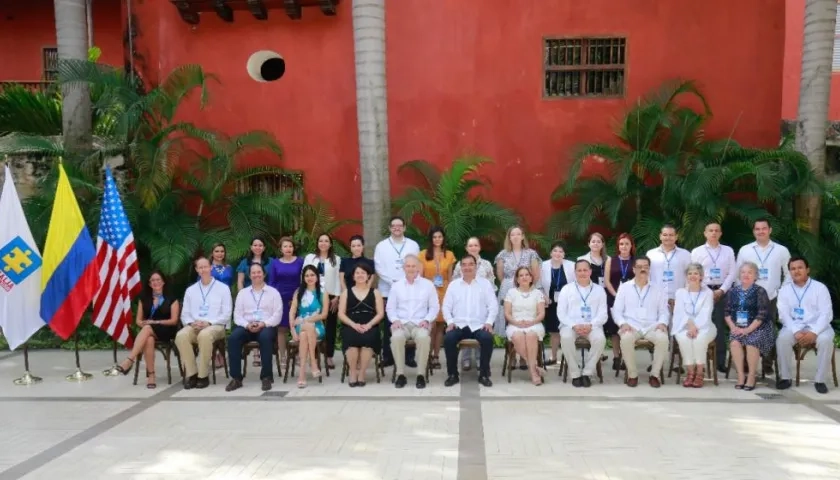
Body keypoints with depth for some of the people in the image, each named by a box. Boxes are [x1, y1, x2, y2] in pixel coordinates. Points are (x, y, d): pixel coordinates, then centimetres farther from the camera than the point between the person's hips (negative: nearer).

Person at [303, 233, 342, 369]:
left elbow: (338, 279, 3)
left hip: (330, 296, 0)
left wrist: (336, 297, -5)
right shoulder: (310, 257, 10)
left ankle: (329, 357, 7)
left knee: (331, 327, 2)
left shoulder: (336, 259, 7)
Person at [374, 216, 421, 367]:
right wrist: (392, 281, -11)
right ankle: (388, 356, 10)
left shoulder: (413, 245, 7)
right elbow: (379, 268, 0)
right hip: (388, 291, 0)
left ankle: (408, 356, 9)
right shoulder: (381, 246, 5)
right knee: (388, 325, 3)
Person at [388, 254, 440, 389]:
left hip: (420, 324, -1)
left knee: (424, 337, -36)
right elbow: (390, 308, 12)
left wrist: (426, 320, -8)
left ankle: (421, 375, -23)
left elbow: (435, 307, 9)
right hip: (402, 323, 1)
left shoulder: (428, 284, 9)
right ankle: (400, 374, -21)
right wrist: (395, 320, -7)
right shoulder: (396, 286, 13)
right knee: (396, 337, -34)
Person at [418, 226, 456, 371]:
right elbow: (420, 277, 3)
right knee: (431, 325, -10)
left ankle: (436, 356, 11)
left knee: (441, 325, 3)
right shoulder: (423, 254, 3)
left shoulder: (449, 255, 8)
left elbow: (450, 277, 11)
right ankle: (428, 356, 2)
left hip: (444, 293, 2)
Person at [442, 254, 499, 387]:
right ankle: (452, 374, -11)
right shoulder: (453, 284, 12)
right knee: (448, 338, -29)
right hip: (459, 325, 1)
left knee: (487, 338, -32)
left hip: (479, 325, -1)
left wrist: (489, 322, -12)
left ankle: (484, 374, -13)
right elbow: (446, 306, 10)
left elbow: (493, 306, 3)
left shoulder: (485, 283, 8)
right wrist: (450, 322, -7)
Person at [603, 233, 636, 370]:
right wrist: (616, 295, -8)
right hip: (613, 298, 1)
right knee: (614, 327, 0)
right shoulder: (611, 260, 6)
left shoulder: (636, 261, 5)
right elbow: (606, 281, 2)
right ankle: (616, 358, 6)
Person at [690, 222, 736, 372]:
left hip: (721, 292, 1)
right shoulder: (697, 251, 4)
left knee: (720, 327, 2)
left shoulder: (728, 251, 8)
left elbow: (732, 273, 4)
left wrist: (721, 290, -7)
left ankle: (721, 362, 9)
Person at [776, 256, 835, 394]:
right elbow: (784, 314, -2)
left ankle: (819, 380, -18)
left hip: (817, 327, -1)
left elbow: (826, 314, -6)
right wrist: (796, 332, -19)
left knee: (826, 340, -33)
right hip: (794, 327, 1)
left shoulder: (820, 287, 1)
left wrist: (814, 332, -21)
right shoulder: (784, 290, 7)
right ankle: (785, 377, -15)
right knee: (782, 339, -30)